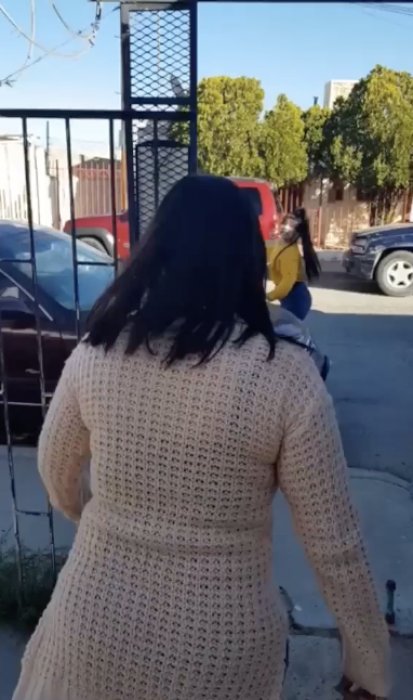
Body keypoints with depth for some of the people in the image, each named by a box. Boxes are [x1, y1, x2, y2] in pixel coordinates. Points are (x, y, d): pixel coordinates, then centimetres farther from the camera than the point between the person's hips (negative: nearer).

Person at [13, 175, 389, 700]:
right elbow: (334, 546, -14)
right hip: (222, 646, 0)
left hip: (99, 623, 1)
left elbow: (56, 473, 4)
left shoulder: (96, 353, -12)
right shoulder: (287, 376, -20)